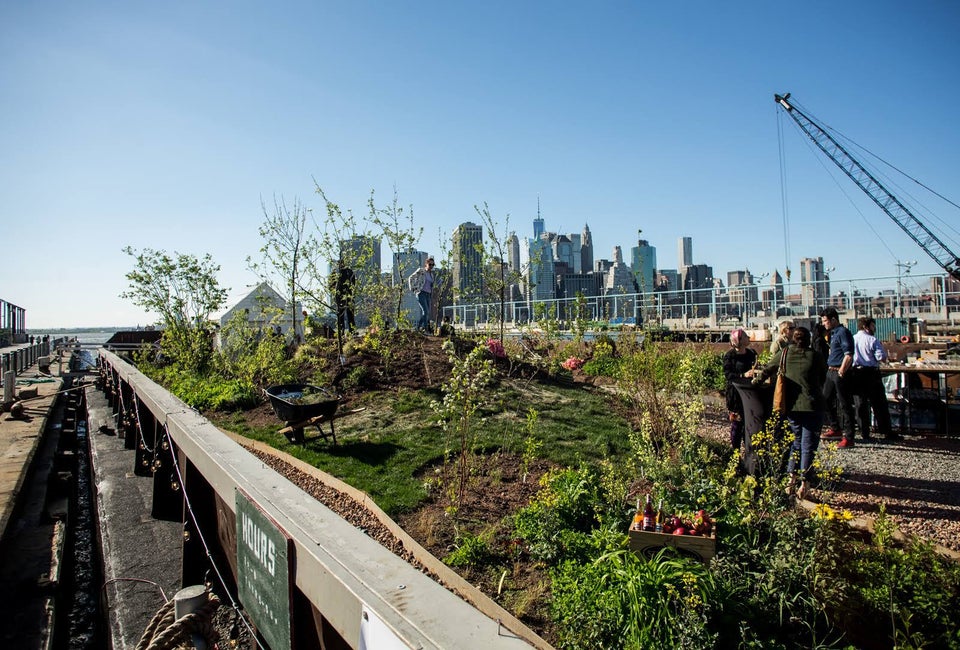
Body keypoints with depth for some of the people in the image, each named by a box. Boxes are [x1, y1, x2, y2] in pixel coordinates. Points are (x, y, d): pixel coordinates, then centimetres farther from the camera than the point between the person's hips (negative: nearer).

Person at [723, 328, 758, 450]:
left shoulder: (751, 353, 10)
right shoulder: (729, 356, -7)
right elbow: (727, 374, -14)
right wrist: (743, 375, -25)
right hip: (736, 395, -5)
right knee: (737, 422, -1)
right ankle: (735, 449, 8)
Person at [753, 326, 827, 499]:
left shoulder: (784, 353, 2)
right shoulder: (815, 356, -2)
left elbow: (767, 370, 10)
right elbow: (823, 379, 10)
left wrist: (756, 380, 28)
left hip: (791, 406, 2)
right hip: (812, 406, -2)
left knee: (797, 442, 17)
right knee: (808, 445, 4)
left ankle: (791, 477, 7)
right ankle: (804, 482, 1)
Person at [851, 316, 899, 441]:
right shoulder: (872, 340, -7)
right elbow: (882, 357, -14)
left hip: (856, 374, 3)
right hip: (871, 373, -3)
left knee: (860, 405, 6)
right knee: (879, 404, 6)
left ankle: (864, 433, 7)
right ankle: (886, 432, 10)